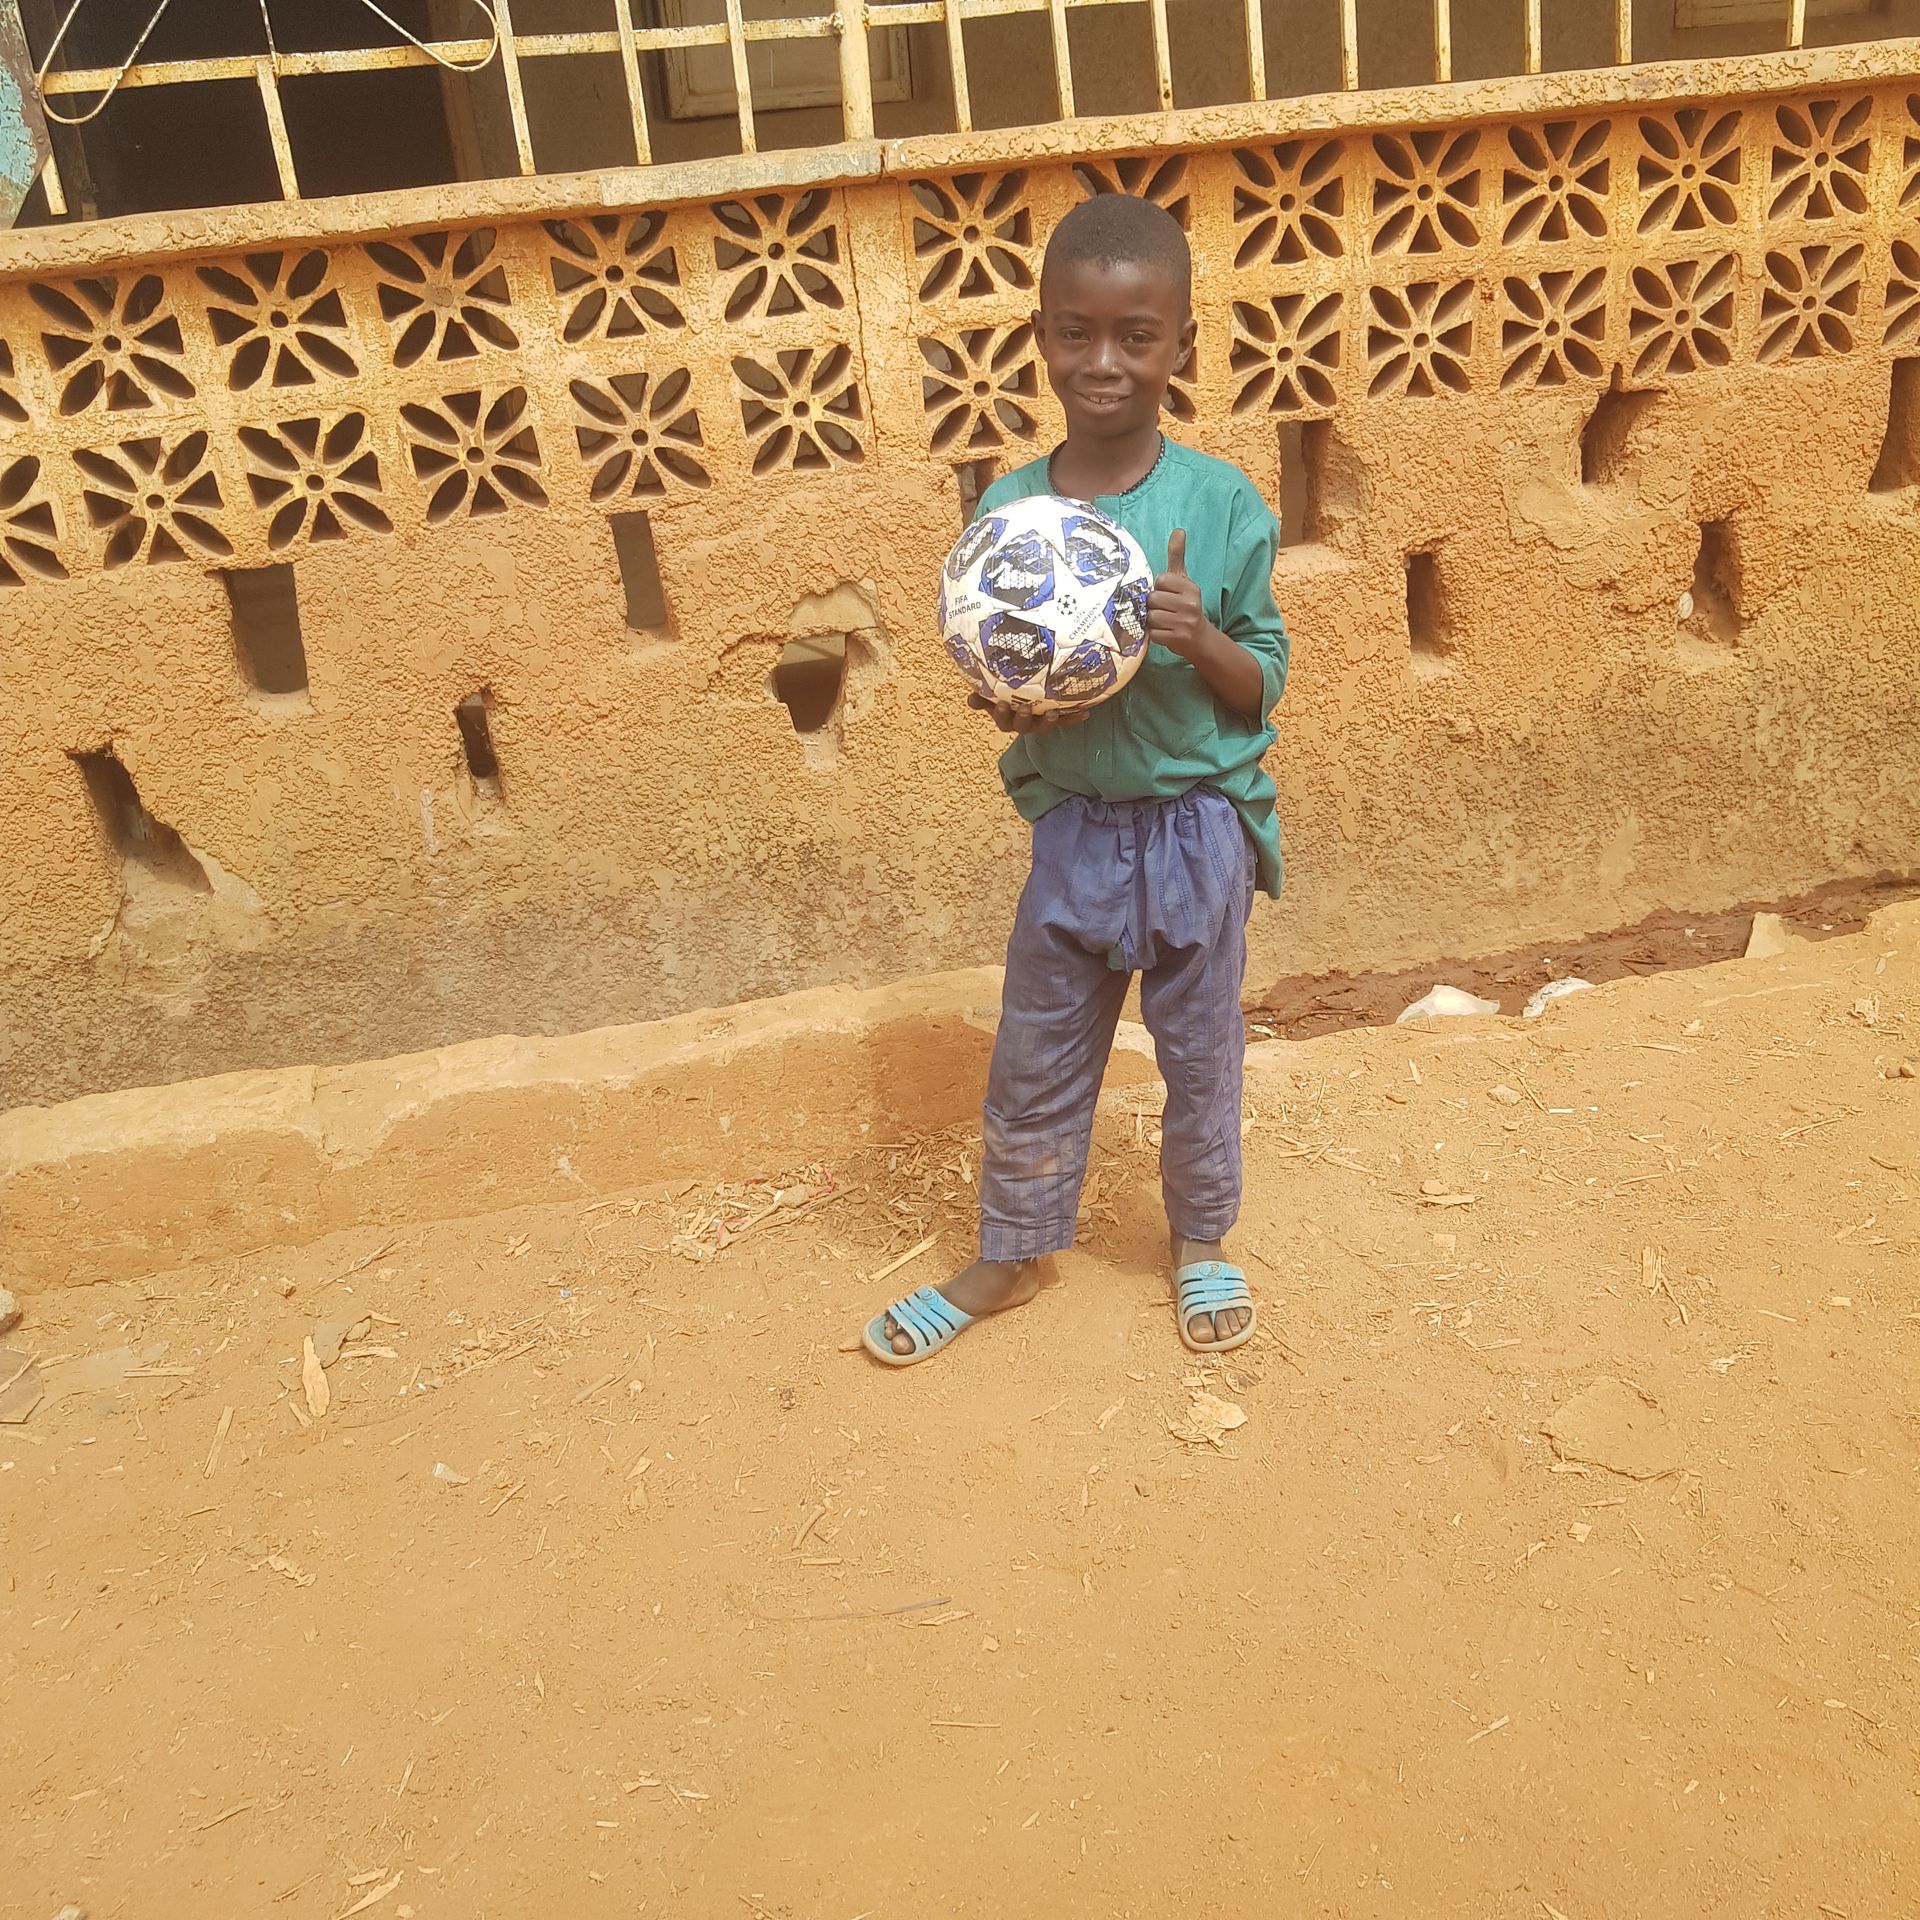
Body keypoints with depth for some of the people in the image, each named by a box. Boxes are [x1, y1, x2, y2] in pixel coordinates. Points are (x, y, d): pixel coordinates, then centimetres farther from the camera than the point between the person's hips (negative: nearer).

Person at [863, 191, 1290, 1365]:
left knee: (1201, 1053, 15)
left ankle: (1202, 1238, 40)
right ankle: (1010, 1257, 34)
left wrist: (1202, 639, -25)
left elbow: (1262, 689, -5)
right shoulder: (1008, 509, -6)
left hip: (1199, 827, -1)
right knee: (1035, 1060, 13)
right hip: (1074, 827, 2)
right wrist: (1015, 697, -19)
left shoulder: (1222, 503, -11)